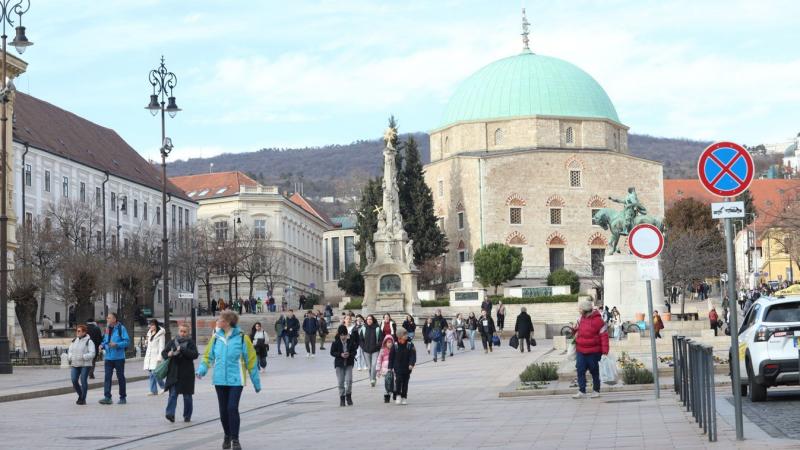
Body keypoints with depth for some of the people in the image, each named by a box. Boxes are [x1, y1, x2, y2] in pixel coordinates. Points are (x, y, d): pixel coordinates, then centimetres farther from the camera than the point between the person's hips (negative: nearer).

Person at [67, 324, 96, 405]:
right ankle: (80, 395, 20)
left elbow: (92, 353, -11)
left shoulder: (89, 341, -4)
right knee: (74, 381, -3)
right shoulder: (74, 341, 14)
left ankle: (83, 399, 5)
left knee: (83, 381, -7)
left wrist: (83, 357, -22)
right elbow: (70, 351, 20)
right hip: (74, 365, 5)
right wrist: (70, 357, -1)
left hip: (85, 365, -5)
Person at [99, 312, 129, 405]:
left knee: (120, 377, 6)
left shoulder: (121, 328, -7)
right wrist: (102, 345, 1)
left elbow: (127, 341, -12)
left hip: (119, 357, -5)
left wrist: (117, 344, -23)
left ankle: (123, 397, 15)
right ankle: (107, 397, -9)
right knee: (107, 377, -6)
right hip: (108, 357, 5)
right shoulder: (107, 329, 11)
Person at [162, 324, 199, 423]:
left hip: (186, 374, -1)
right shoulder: (172, 342, 8)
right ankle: (170, 414, -17)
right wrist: (168, 355, -10)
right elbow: (163, 352, 13)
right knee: (173, 394, -10)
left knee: (187, 396, 7)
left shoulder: (190, 343, 0)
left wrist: (182, 349, -20)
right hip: (173, 373, 1)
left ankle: (187, 416, 19)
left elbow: (195, 355, -13)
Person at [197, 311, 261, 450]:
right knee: (223, 410, 10)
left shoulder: (242, 338, -8)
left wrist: (256, 382, 1)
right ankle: (227, 436, 29)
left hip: (235, 380, -4)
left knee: (232, 408, -13)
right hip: (220, 380, 4)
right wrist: (202, 369, -10)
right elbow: (208, 355, 10)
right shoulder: (216, 338, 3)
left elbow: (251, 360, -2)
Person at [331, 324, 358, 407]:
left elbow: (354, 351, 2)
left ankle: (348, 396, 9)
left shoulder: (351, 340, -5)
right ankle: (342, 398, 13)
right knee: (340, 382, 1)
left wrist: (350, 354, -18)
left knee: (349, 380, -10)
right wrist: (340, 354, -17)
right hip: (339, 363, 0)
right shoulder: (336, 342, -6)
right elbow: (332, 352, -3)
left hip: (349, 363, 0)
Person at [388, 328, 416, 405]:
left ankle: (404, 397, 15)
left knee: (405, 382, 7)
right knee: (398, 380, -12)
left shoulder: (410, 345, -3)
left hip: (407, 367, 1)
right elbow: (391, 357, 3)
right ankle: (398, 396, 0)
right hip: (398, 367, -1)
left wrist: (411, 364, -19)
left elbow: (413, 355, -5)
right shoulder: (395, 346, -3)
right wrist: (390, 367, 1)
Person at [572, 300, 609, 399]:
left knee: (594, 371, 8)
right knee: (580, 371, -3)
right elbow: (576, 330, 24)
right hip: (580, 351, 5)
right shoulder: (581, 319, 6)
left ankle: (596, 391, 21)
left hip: (593, 352, -5)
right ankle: (582, 392, -1)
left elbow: (604, 336, -13)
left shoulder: (597, 320, -13)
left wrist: (605, 351, -15)